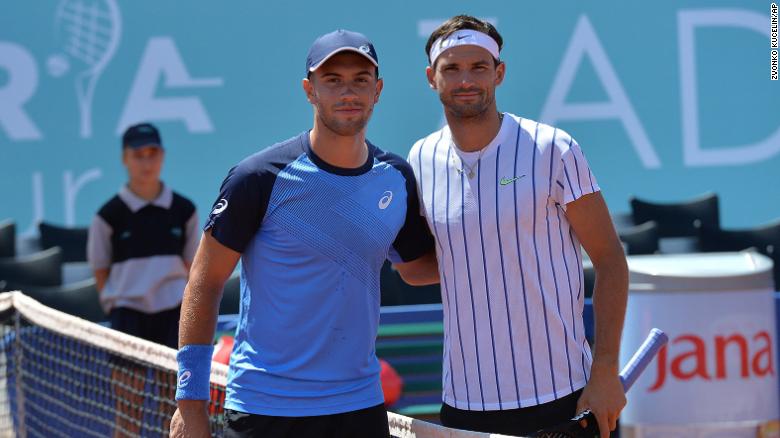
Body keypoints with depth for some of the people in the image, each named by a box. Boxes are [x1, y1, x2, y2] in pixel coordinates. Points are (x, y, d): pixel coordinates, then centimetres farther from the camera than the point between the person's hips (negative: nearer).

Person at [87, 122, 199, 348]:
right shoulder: (109, 215, -1)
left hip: (174, 314, 2)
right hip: (127, 314, -2)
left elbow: (191, 266, 11)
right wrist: (116, 308, -2)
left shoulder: (184, 210, 6)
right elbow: (101, 272, 5)